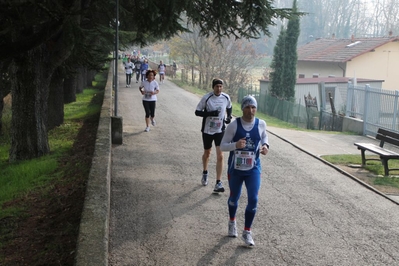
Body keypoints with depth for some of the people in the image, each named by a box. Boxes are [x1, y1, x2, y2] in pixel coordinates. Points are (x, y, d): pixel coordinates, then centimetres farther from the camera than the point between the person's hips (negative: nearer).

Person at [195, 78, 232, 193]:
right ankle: (205, 173, 46)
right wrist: (210, 113, -25)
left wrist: (229, 116, -3)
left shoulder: (226, 97, -5)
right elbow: (197, 112, -11)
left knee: (220, 156, -9)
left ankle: (218, 183, -5)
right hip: (207, 130, -1)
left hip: (220, 130, 1)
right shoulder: (206, 98, -15)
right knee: (207, 153, 17)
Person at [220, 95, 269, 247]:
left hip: (253, 169, 1)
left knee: (253, 200, -7)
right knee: (234, 197, 17)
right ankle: (232, 222, 45)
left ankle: (247, 232, 10)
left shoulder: (261, 124, -8)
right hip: (235, 168, -1)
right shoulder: (234, 125, -15)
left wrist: (265, 145, -6)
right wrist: (235, 145, -32)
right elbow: (222, 146, -12)